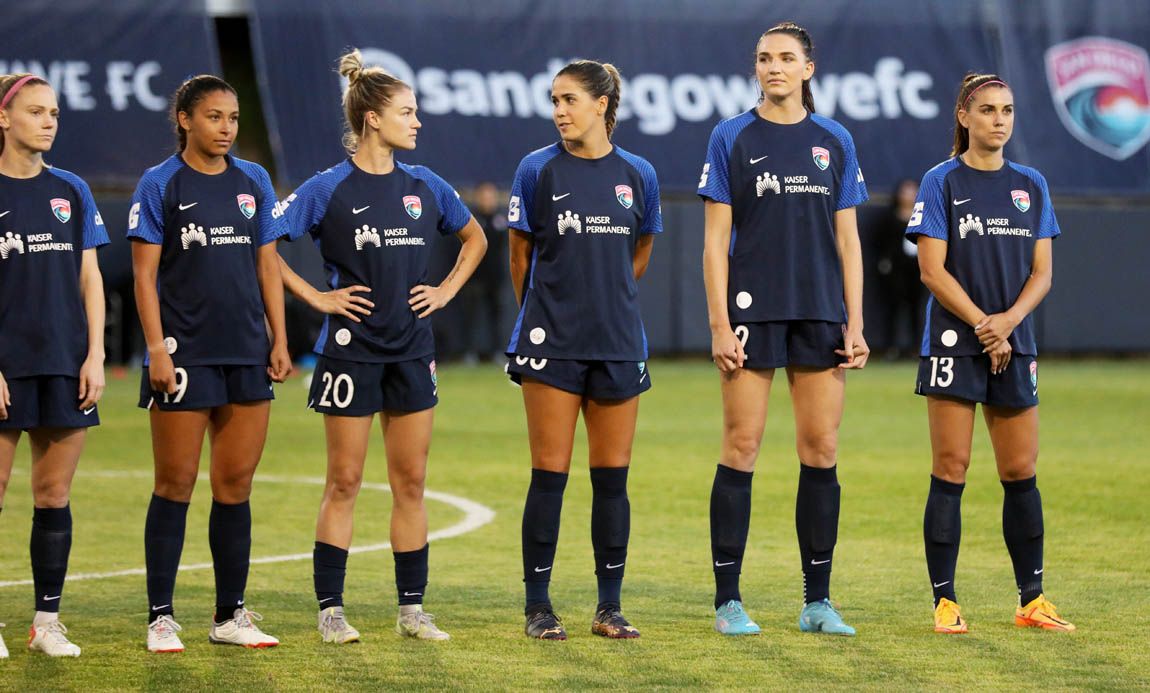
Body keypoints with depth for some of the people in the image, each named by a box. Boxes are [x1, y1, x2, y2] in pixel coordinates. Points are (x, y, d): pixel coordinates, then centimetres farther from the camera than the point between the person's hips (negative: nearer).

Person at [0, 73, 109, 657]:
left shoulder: (71, 191, 9)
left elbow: (89, 279, 11)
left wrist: (95, 356, 1)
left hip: (65, 364, 4)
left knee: (54, 495, 6)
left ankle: (48, 621, 12)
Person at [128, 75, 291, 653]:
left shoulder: (253, 181, 9)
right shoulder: (159, 185, -3)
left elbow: (267, 264, 13)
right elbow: (145, 274, -6)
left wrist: (279, 339, 7)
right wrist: (157, 348, -13)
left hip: (246, 355, 4)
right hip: (185, 355, -4)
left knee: (235, 485, 7)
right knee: (175, 484, -1)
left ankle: (230, 615, 14)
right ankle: (160, 616, 5)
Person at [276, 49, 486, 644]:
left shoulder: (424, 186, 6)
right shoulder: (329, 189, -7)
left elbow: (474, 238, 21)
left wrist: (447, 290, 9)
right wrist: (316, 297, -10)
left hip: (412, 350, 4)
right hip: (351, 349, -4)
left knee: (411, 481, 6)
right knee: (344, 481, 0)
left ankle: (412, 609, 12)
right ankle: (330, 610, 5)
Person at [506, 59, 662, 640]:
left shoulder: (637, 175, 4)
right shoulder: (538, 170, -2)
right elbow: (521, 253, 7)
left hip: (618, 343, 2)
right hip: (552, 343, -2)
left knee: (612, 476, 5)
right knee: (549, 475, -2)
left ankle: (610, 608, 11)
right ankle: (538, 607, 5)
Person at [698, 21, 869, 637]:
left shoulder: (833, 141, 9)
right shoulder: (731, 138, 1)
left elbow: (847, 240, 9)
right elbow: (716, 240, -2)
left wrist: (855, 325, 3)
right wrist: (719, 323, -9)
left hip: (820, 311, 3)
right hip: (752, 310, -3)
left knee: (821, 449, 2)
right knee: (741, 447, -4)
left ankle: (817, 601, 9)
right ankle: (728, 601, 2)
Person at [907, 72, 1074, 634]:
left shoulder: (1031, 185, 11)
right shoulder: (941, 182, -2)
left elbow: (1042, 271, 7)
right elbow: (933, 270, -8)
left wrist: (1009, 320, -10)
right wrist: (983, 325, -14)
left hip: (1015, 345, 4)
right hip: (954, 344, -4)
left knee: (1021, 473, 6)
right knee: (950, 471, -5)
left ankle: (1032, 600, 13)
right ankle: (945, 602, -1)